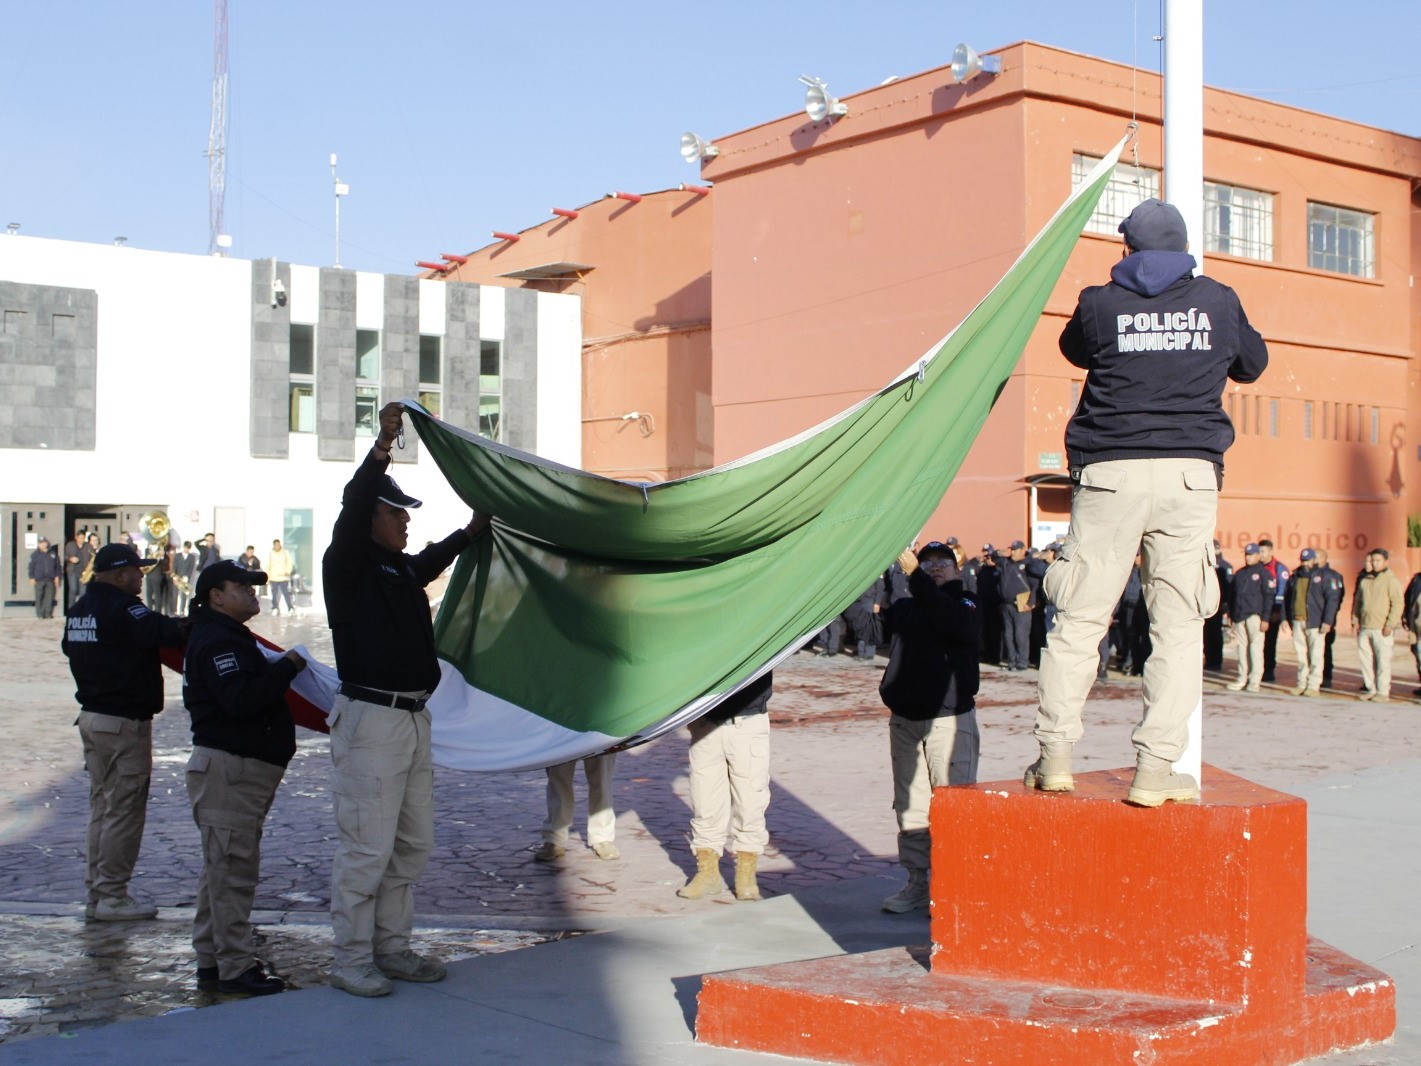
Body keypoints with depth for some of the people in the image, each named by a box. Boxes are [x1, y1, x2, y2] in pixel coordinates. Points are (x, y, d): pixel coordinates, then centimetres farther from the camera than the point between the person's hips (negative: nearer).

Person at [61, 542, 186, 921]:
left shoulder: (79, 610, 10)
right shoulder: (122, 610, -19)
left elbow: (69, 646, 22)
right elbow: (165, 632, -28)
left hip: (92, 716, 9)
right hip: (125, 722, -9)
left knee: (101, 806, 16)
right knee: (124, 810, -2)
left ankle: (97, 892, 21)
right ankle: (112, 897, 2)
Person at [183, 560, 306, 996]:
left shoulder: (229, 638, 21)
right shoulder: (216, 642, -15)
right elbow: (240, 700, -27)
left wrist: (280, 669, 12)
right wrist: (287, 667, -21)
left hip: (241, 771, 11)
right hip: (228, 770, -11)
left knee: (223, 869, 15)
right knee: (232, 870, -8)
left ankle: (211, 960, 23)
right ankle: (235, 968, -4)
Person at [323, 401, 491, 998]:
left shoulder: (404, 570, 17)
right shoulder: (348, 566, -6)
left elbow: (434, 560, 41)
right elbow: (352, 508, -23)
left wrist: (472, 531, 37)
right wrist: (382, 447, -32)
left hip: (414, 719, 9)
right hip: (370, 720, -9)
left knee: (412, 846, 13)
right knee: (367, 848, -6)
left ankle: (391, 949, 23)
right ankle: (352, 962, 2)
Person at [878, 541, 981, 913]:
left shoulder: (965, 605, 0)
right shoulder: (904, 606, 16)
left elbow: (952, 621, -20)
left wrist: (916, 576, -25)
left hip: (950, 718, -5)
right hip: (904, 718, 5)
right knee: (910, 806, 8)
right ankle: (917, 882, 16)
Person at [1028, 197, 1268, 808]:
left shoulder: (1100, 304, 5)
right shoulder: (1219, 301, 9)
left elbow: (1073, 349, 26)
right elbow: (1253, 364, 26)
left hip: (1109, 472, 0)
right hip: (1190, 472, 0)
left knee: (1079, 618, 5)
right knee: (1178, 624, 1)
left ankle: (1054, 755, 4)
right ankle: (1155, 769, -4)